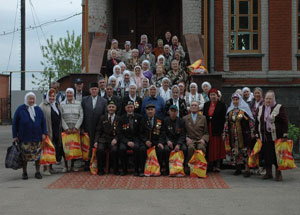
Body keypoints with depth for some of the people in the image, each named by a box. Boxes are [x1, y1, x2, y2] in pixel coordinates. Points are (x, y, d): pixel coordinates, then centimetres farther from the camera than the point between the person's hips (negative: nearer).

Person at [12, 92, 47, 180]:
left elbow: (43, 122, 11)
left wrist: (44, 133, 1)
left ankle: (37, 172, 14)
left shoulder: (38, 109, 8)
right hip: (24, 138, -2)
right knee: (25, 156, 2)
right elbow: (15, 123, 2)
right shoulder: (20, 109, 0)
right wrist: (15, 136, -2)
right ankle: (24, 173, 15)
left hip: (37, 137, 2)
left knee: (37, 155, 3)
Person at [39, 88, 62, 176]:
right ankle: (46, 168, -3)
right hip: (48, 132, -7)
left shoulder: (57, 105, 16)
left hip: (57, 132, 7)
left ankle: (50, 167, 21)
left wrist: (60, 131, 15)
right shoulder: (43, 105, -5)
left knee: (55, 149, 10)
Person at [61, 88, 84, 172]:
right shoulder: (62, 104, 4)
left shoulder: (78, 104, 6)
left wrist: (76, 128, -7)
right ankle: (65, 166, 9)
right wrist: (66, 128, -9)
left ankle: (72, 166, 11)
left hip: (76, 130, 1)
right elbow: (61, 118, -1)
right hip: (65, 130, -1)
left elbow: (81, 117, 2)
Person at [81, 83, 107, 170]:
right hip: (88, 128, 0)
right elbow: (82, 115, 5)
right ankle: (87, 164, 8)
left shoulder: (103, 101, 5)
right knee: (88, 146, 0)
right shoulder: (84, 100, 7)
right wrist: (82, 128, -1)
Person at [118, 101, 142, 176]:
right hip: (125, 139, 1)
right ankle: (124, 170, -14)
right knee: (122, 148, -31)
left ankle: (136, 170, -21)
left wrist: (134, 141, -8)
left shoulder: (139, 117, 3)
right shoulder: (122, 118, 3)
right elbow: (119, 134, 0)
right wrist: (127, 142, -15)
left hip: (136, 139, -1)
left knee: (136, 147, -33)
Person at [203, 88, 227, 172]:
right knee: (210, 147, 3)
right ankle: (210, 164, 9)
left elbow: (223, 118, -4)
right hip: (208, 129, 4)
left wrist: (222, 129, -13)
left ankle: (217, 165, 0)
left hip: (217, 129, -3)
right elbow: (204, 117, 12)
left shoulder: (221, 105, 1)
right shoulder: (206, 105, 13)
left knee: (217, 147, -3)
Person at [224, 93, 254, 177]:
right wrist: (226, 132, 13)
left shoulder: (244, 109, 0)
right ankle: (238, 168, 16)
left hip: (243, 134, -5)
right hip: (233, 135, 5)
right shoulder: (230, 111, 14)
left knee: (245, 150, -8)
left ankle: (247, 169, -7)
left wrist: (251, 132, -6)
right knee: (235, 150, 6)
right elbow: (227, 122, 18)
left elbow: (250, 121, -1)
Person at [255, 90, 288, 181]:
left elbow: (285, 122, -4)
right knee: (266, 156, 6)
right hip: (264, 138, 4)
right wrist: (257, 135, 11)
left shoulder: (279, 108, -1)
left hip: (276, 138, -4)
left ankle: (278, 173, 8)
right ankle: (268, 173, 18)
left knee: (276, 155, -2)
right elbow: (257, 122, 17)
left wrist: (284, 135, -10)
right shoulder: (260, 109, 13)